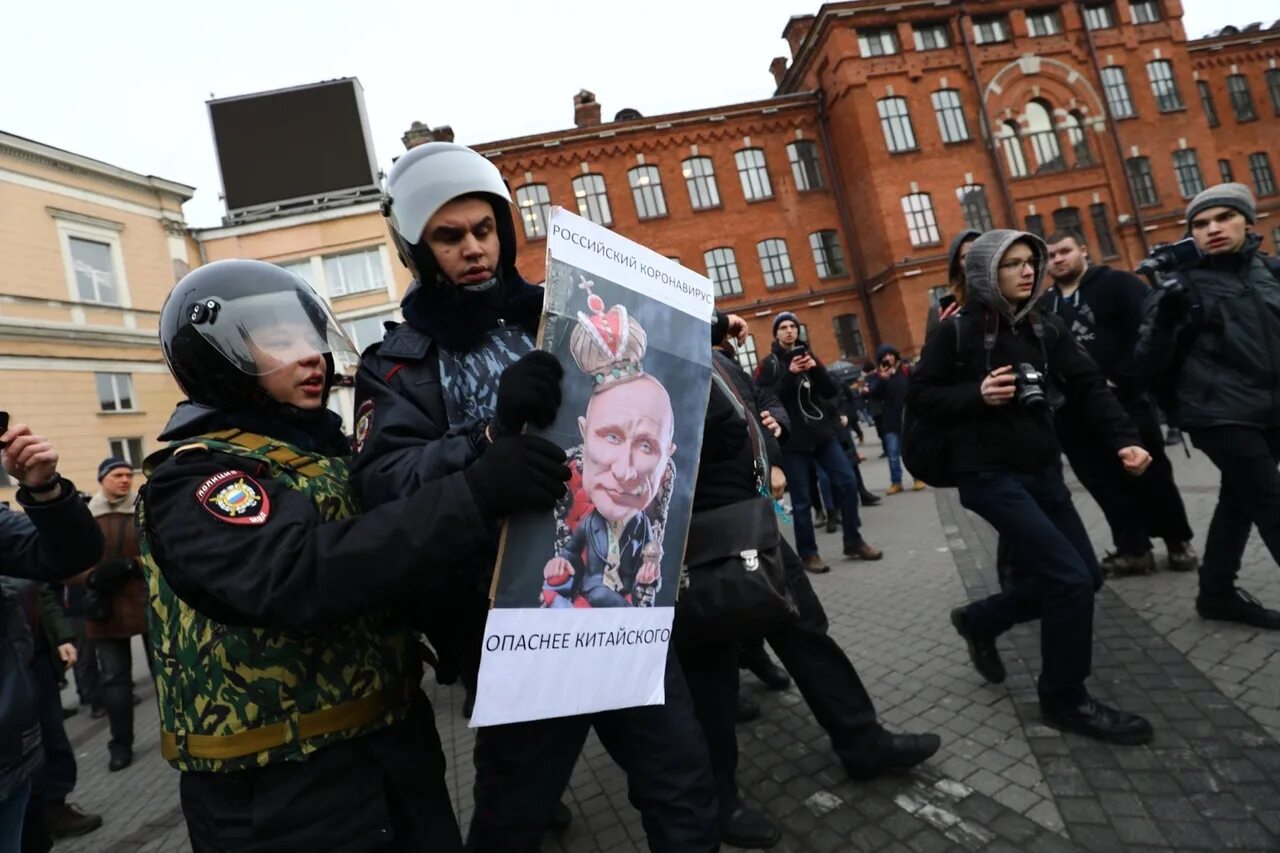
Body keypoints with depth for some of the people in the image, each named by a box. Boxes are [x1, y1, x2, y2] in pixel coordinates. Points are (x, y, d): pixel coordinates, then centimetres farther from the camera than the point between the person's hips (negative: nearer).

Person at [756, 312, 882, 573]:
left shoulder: (807, 354, 14)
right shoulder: (769, 363, 0)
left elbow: (831, 391, 7)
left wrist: (816, 369, -11)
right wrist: (790, 374, -23)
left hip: (822, 432, 5)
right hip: (792, 439, -4)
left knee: (848, 482, 0)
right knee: (801, 500, -2)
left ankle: (853, 542, 15)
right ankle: (808, 553, 12)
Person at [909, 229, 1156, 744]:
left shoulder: (1044, 327, 8)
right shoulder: (957, 331, -8)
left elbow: (1088, 387, 4)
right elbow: (919, 398, -7)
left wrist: (1123, 439, -9)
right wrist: (976, 395, -21)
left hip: (1042, 470, 7)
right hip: (989, 475, -7)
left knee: (1083, 577, 10)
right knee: (1070, 578, -12)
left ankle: (979, 620, 31)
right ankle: (1064, 700, 10)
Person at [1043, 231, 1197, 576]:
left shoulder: (1117, 284, -1)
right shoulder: (1045, 305, 13)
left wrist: (1119, 380, -17)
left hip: (1123, 399, -4)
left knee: (1151, 474, 5)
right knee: (1105, 483, 8)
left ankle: (1179, 542, 23)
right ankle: (1133, 550, 17)